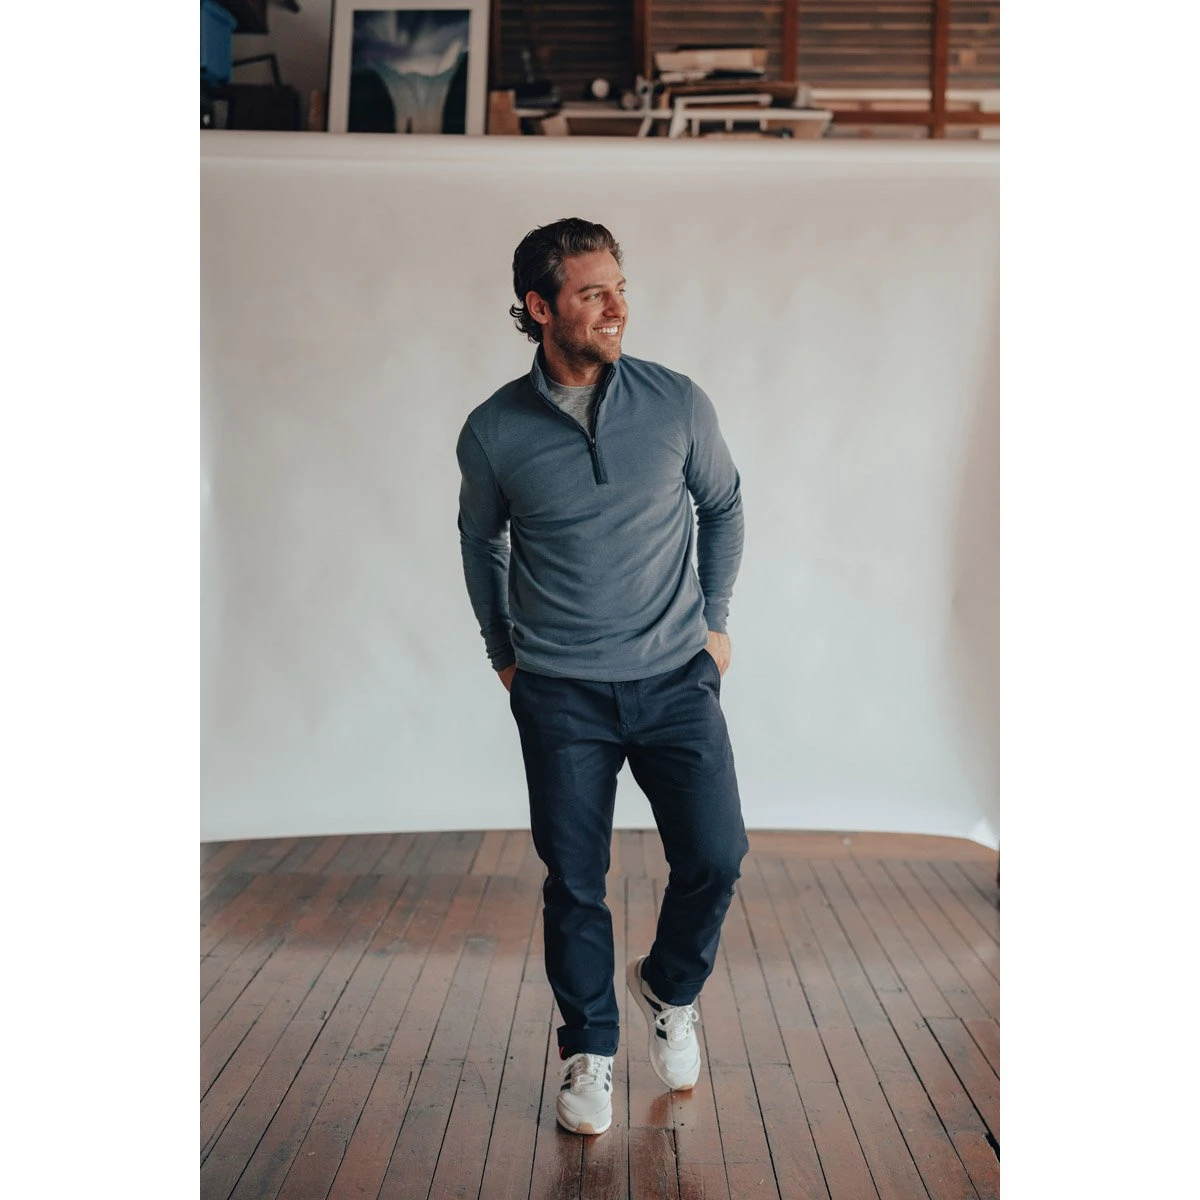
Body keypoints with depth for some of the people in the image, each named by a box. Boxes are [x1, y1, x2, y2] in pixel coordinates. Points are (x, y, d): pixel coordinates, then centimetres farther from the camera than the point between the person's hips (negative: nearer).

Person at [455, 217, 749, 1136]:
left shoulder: (678, 403, -5)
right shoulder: (494, 431, -6)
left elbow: (723, 505, 12)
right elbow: (480, 540, 13)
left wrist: (715, 622, 10)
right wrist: (503, 654, 14)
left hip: (676, 679, 1)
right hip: (560, 695, 0)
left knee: (716, 857, -5)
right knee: (574, 883, 5)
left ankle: (670, 990, 27)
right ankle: (590, 1051, 27)